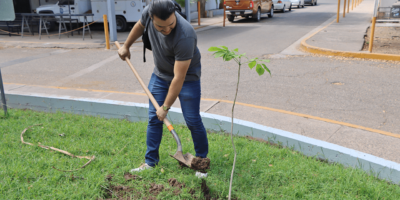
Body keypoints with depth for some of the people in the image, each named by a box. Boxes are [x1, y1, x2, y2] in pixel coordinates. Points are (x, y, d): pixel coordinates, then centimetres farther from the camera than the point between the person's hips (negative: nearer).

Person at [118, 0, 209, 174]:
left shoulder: (185, 36, -38)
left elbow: (179, 78, -33)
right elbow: (140, 25, 7)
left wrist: (165, 107, -26)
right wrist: (126, 46, 17)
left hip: (187, 77, -5)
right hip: (160, 74, 6)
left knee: (192, 121, -6)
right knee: (154, 119, 5)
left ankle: (202, 160, 14)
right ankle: (150, 162, 17)